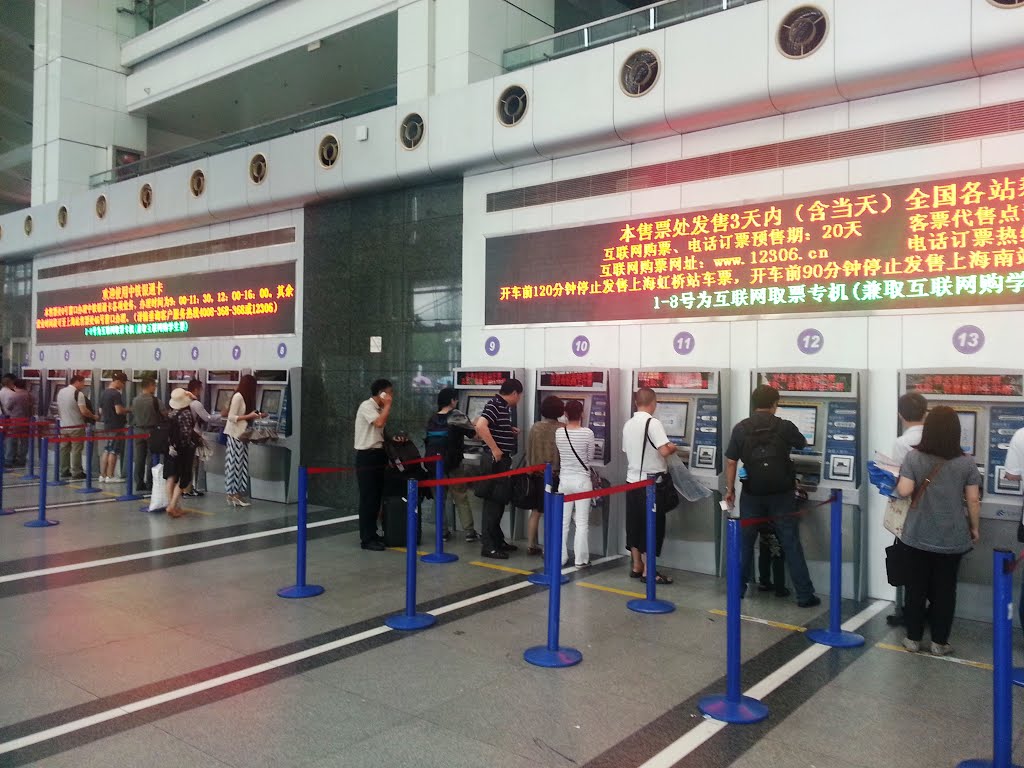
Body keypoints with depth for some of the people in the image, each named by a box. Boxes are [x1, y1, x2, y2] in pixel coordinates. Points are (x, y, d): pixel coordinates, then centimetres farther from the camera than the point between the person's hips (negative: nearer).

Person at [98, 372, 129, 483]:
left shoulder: (104, 393, 12)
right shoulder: (116, 394, -16)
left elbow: (100, 411, 18)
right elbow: (119, 410, -24)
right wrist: (128, 410, -6)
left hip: (107, 425, 9)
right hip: (116, 426, -9)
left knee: (106, 451, 12)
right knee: (114, 451, -3)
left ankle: (102, 475, 13)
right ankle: (110, 476, -1)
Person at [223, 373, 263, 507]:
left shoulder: (245, 397, 13)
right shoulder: (238, 396, -13)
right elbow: (231, 417, -16)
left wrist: (256, 416, 15)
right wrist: (249, 416, -18)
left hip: (242, 435, 9)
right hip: (235, 435, -9)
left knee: (241, 464, 8)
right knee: (235, 463, -4)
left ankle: (237, 493, 10)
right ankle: (232, 494, 1)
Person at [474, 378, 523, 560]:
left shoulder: (504, 407, 14)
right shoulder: (495, 405, -16)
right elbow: (480, 426, -30)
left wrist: (510, 432, 13)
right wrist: (495, 450, -26)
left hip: (503, 460, 10)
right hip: (496, 460, -10)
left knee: (500, 500, 16)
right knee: (493, 501, -5)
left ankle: (497, 540, 26)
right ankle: (488, 546, 0)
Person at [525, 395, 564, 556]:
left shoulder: (535, 428, 1)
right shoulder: (562, 430, -12)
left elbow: (528, 453, 7)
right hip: (554, 475, -4)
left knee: (536, 511, 14)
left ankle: (531, 546, 19)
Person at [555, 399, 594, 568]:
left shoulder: (559, 432, -4)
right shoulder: (587, 433, -12)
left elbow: (560, 455, 7)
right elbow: (590, 457, 1)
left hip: (564, 479, 3)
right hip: (582, 480, -3)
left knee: (562, 521, 11)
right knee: (582, 522, 4)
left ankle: (560, 557, 16)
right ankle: (581, 559, 9)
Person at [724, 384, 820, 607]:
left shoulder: (741, 428, -4)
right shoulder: (785, 426, -6)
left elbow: (731, 462, -2)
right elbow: (802, 444, 15)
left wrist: (730, 489, 10)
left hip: (752, 494, 1)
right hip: (781, 494, -1)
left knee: (745, 541, 14)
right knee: (791, 545, 5)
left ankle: (738, 588, 22)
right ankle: (804, 595, 9)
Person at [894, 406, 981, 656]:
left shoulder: (913, 457, -9)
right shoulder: (967, 462, -6)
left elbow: (904, 491, -14)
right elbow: (973, 500, -3)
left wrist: (900, 480, 7)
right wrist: (974, 528, 11)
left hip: (916, 537, 0)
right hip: (952, 539, 1)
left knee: (916, 588, 11)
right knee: (945, 589, 12)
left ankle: (913, 638, 20)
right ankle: (939, 642, 20)